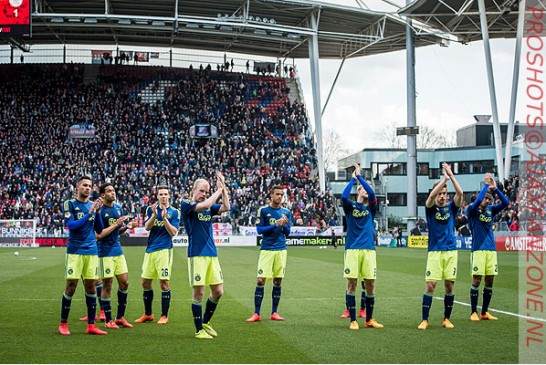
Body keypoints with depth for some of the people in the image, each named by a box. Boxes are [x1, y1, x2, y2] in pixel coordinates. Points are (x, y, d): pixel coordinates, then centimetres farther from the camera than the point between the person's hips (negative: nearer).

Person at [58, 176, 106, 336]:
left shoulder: (93, 205, 11)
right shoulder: (69, 204, -2)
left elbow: (99, 229, 7)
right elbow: (71, 225, -14)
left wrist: (98, 211, -6)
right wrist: (89, 213, -18)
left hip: (92, 251, 4)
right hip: (75, 251, -4)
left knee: (91, 287, 4)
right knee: (71, 287, -3)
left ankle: (91, 325, 9)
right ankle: (63, 324, 9)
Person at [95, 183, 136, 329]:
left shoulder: (118, 208, 9)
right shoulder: (100, 210, -13)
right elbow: (98, 234, -19)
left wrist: (126, 226, -2)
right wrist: (116, 224, -20)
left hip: (118, 250, 7)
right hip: (105, 252, -7)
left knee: (124, 283, 8)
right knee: (107, 285, -1)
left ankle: (120, 317, 20)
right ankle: (108, 320, 10)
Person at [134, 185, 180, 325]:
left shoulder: (174, 212, 1)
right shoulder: (151, 209, 9)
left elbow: (173, 232, -8)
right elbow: (147, 227, -2)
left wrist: (164, 218, -18)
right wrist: (154, 215, -17)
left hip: (164, 250, -4)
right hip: (150, 250, 4)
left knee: (164, 282, -6)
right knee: (145, 282, 7)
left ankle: (164, 316, 4)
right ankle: (148, 314, 21)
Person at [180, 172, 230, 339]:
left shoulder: (209, 207, 15)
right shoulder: (186, 205, -3)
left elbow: (226, 207, 0)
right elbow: (205, 205, -19)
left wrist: (223, 187, -3)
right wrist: (219, 189, -9)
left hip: (212, 255, 6)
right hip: (196, 255, -6)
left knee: (218, 291, 6)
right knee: (199, 293, -3)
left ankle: (206, 323, 25)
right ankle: (199, 330, 9)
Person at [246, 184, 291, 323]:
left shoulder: (286, 212, 10)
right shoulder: (263, 210, 1)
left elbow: (287, 233, 12)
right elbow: (259, 229, -5)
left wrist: (284, 225, -10)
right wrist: (275, 225, -16)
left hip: (281, 250, 3)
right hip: (267, 249, -3)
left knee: (278, 281, 5)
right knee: (260, 280, -8)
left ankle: (274, 313, 14)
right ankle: (256, 314, -2)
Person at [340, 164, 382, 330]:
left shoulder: (371, 208, 13)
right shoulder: (350, 206, 9)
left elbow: (372, 193, -6)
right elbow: (343, 196, -13)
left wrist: (359, 176, -2)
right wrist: (353, 178, -2)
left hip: (369, 249, 2)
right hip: (352, 249, -2)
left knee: (370, 284, 2)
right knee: (351, 284, -3)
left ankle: (369, 319, 15)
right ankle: (353, 320, 4)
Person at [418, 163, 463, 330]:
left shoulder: (451, 208, 9)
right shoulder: (431, 208, 3)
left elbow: (460, 193, -8)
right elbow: (431, 196, -18)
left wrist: (451, 176, -15)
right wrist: (445, 178, -20)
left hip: (451, 252, 3)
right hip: (435, 252, -2)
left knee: (449, 286, 3)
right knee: (430, 286, -7)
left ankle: (446, 319, 15)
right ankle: (424, 320, -1)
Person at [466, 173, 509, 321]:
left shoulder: (491, 210, 14)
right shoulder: (472, 210, 0)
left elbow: (506, 202, 2)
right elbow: (477, 201, -21)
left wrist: (495, 188, -7)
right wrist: (486, 185, -13)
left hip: (491, 249, 5)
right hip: (478, 249, -5)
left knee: (489, 281, 6)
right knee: (476, 280, -5)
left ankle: (484, 312, 15)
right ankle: (473, 312, 3)